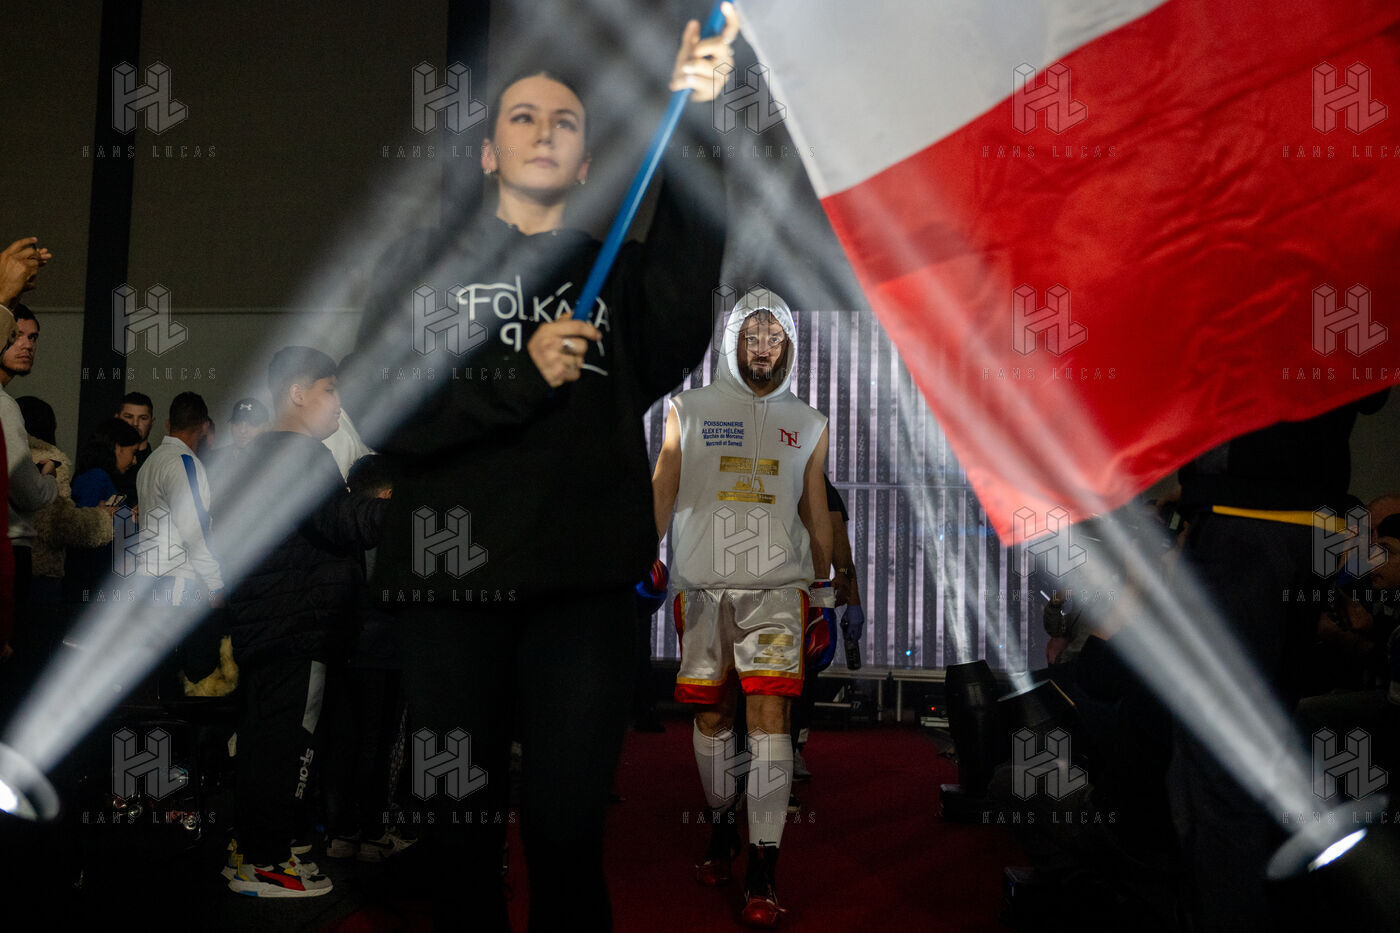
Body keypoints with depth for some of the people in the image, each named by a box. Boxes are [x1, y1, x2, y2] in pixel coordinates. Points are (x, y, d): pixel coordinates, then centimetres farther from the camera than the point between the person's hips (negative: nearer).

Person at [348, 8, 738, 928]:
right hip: (451, 580, 0)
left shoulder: (617, 268, 14)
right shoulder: (427, 261, 14)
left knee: (569, 828, 1)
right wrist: (519, 379, -12)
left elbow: (671, 345, -12)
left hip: (583, 585, 0)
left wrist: (691, 130, -19)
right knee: (463, 828, 7)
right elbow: (383, 411, 1)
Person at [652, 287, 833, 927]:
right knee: (711, 716, 6)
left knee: (769, 716, -11)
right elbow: (663, 489, 7)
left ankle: (763, 872, -8)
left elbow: (817, 514, 18)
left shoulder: (807, 425, 14)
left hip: (776, 590, 0)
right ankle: (721, 832, 27)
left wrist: (825, 599, 18)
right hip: (702, 587, 0)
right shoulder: (690, 411, 10)